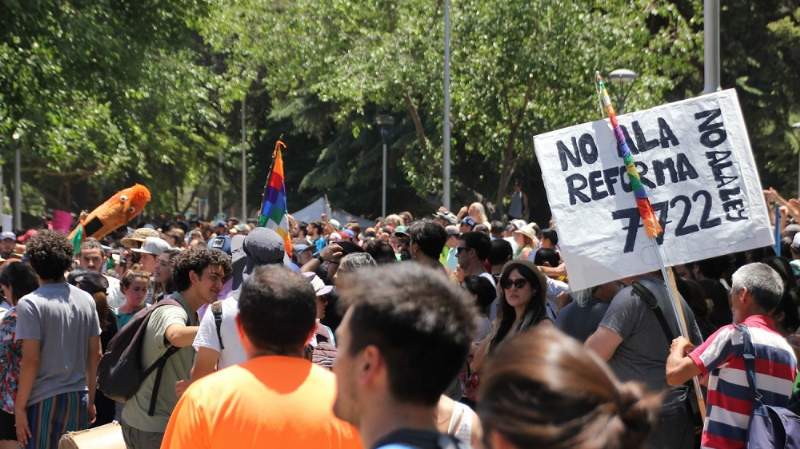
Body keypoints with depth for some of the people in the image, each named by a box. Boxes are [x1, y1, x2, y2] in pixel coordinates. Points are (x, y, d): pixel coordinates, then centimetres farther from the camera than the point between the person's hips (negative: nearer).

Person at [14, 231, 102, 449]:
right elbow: (95, 355, 9)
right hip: (79, 398, 5)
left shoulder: (30, 304, -10)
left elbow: (31, 360, -15)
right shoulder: (86, 300, 5)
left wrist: (19, 407, -9)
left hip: (43, 400, -5)